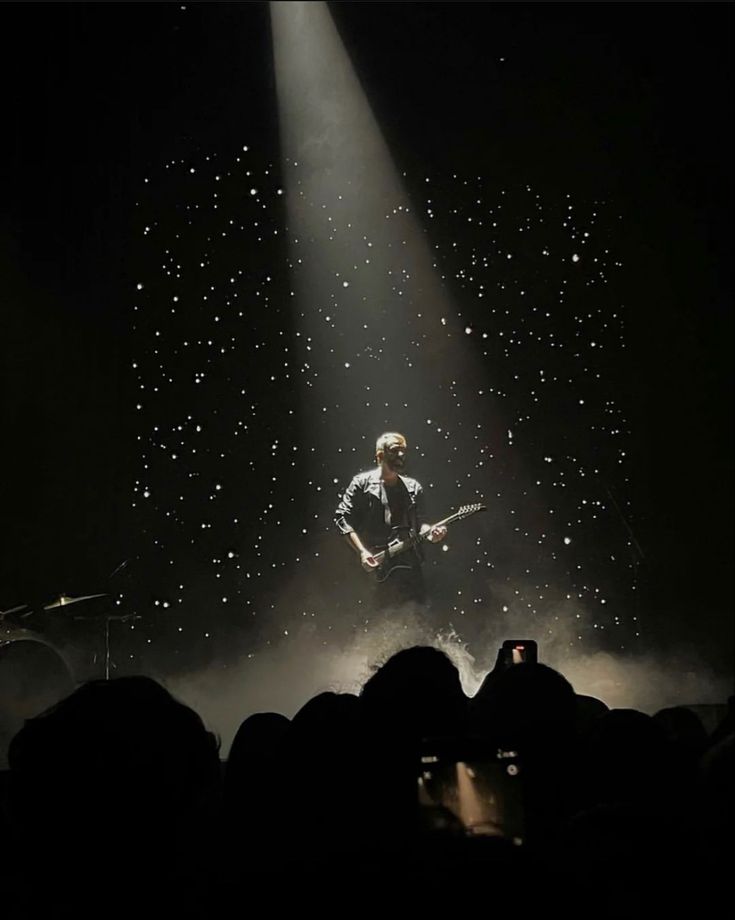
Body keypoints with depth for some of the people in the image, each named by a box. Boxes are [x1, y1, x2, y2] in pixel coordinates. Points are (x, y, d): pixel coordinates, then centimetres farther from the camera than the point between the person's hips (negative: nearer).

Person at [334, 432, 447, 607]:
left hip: (410, 564, 4)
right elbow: (342, 517, -3)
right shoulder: (362, 483, 1)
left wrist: (429, 531, -5)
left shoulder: (413, 488, 14)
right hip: (376, 565, -4)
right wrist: (362, 551, -13)